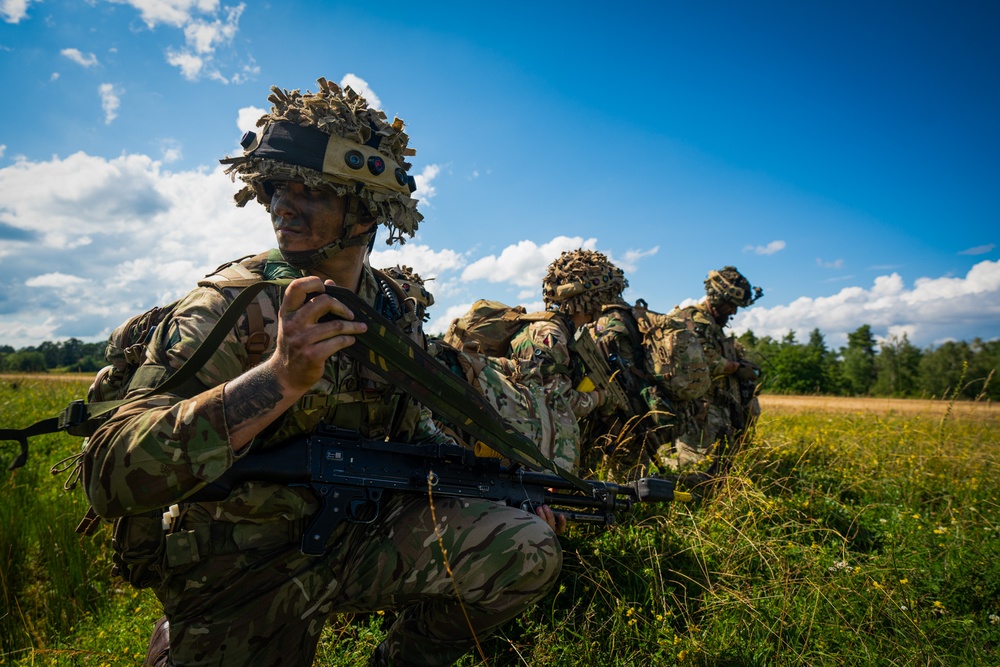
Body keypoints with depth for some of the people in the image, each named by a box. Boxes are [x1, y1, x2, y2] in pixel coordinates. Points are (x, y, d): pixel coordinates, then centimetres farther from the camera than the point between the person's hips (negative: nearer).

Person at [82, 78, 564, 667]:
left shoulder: (397, 313, -1)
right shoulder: (231, 306, -16)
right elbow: (111, 475, -26)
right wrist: (278, 378, -39)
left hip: (352, 535, 4)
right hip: (241, 576, -3)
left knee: (527, 551, -12)